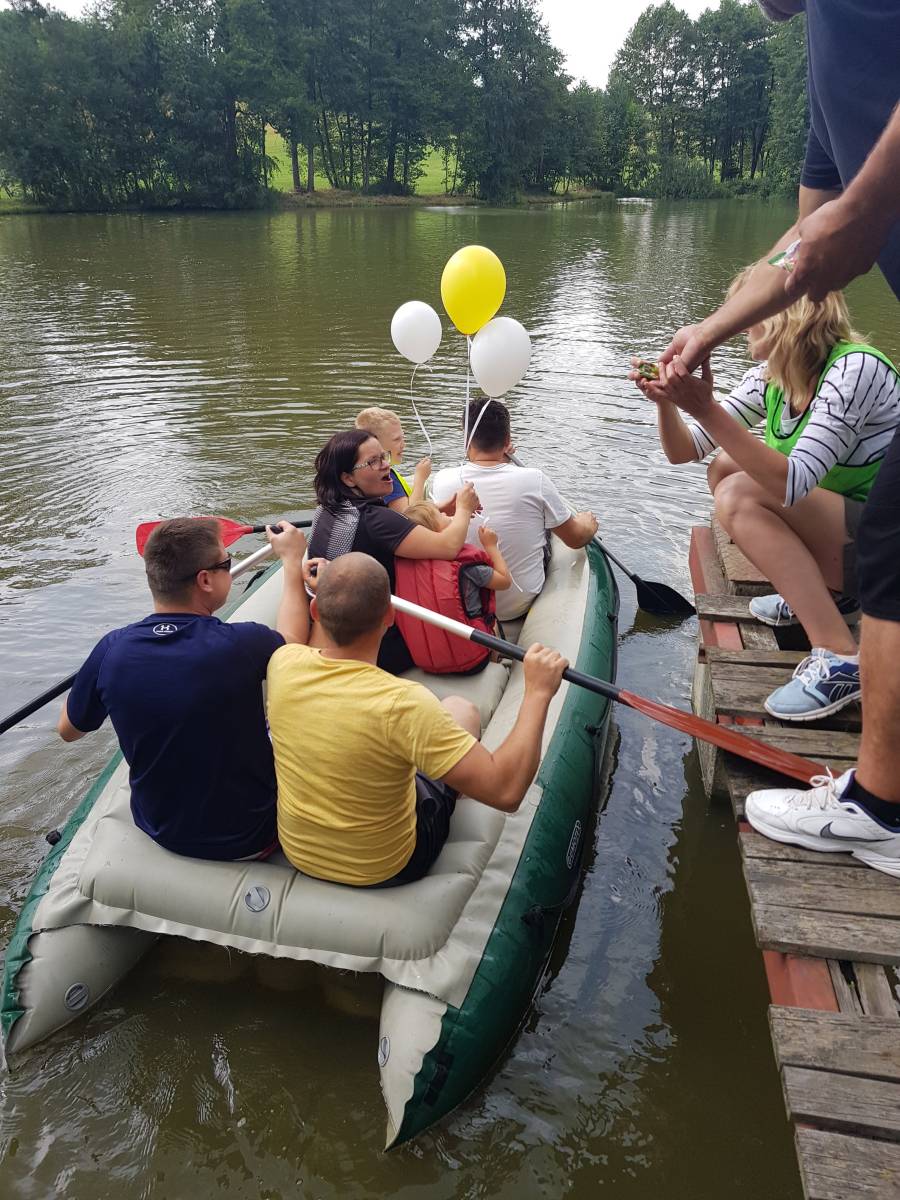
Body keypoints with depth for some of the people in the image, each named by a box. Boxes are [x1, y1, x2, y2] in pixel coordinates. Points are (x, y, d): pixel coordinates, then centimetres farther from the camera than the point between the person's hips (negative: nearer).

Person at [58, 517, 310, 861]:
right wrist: (293, 560, 8)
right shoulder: (241, 645, -29)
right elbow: (291, 641, -4)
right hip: (248, 840, -3)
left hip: (160, 832, 4)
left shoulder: (111, 651, -19)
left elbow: (68, 730, 1)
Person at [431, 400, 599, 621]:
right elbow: (576, 539, -6)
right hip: (520, 606, -2)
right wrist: (588, 524, 18)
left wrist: (500, 459, 18)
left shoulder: (443, 480, -16)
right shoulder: (534, 480, -20)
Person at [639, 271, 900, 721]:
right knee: (725, 468, 6)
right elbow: (683, 452, 1)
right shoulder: (768, 378, 0)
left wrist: (706, 409, -37)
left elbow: (793, 484, -34)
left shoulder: (856, 368, -23)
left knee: (739, 496, -24)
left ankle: (839, 658, -25)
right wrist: (666, 402, -19)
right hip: (838, 533, 8)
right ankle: (823, 592, 8)